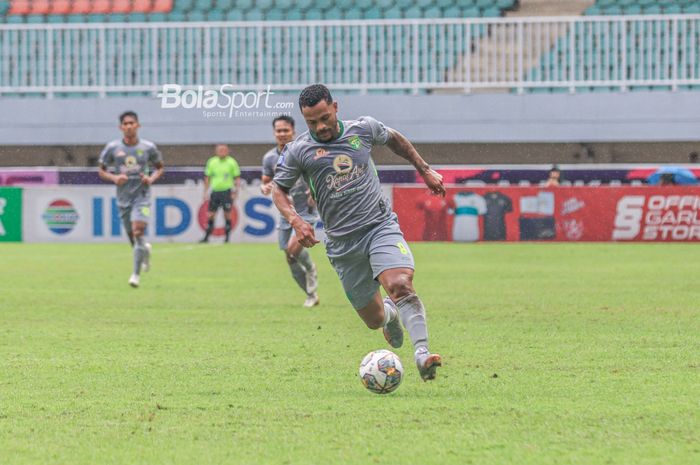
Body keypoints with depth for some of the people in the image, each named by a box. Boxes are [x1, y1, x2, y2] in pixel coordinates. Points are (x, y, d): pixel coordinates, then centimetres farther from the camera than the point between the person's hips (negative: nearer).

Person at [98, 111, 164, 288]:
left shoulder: (148, 147, -3)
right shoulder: (112, 148, -2)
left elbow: (159, 168, 11)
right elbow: (101, 171, 5)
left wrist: (151, 178, -10)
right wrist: (114, 178, -15)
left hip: (142, 195, -2)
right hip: (123, 198, 2)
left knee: (138, 231, -18)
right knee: (132, 236, 9)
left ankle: (136, 274, -13)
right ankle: (145, 250, 46)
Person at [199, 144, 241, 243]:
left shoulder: (231, 162, 0)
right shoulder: (212, 162, 7)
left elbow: (237, 178, 3)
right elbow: (207, 178, 13)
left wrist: (235, 192, -6)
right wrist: (205, 193, 9)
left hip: (227, 191, -3)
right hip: (215, 191, 3)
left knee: (227, 215, -3)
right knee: (211, 215, 1)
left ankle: (227, 237, 5)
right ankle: (206, 237, 8)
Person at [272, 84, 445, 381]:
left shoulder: (363, 128, 2)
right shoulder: (298, 151, -2)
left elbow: (393, 139, 23)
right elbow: (278, 189, 8)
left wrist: (424, 170, 25)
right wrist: (295, 220, -10)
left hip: (381, 226, -1)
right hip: (342, 243, 1)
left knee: (400, 285, -28)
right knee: (373, 319, 6)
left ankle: (422, 354, -36)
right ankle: (388, 314, 43)